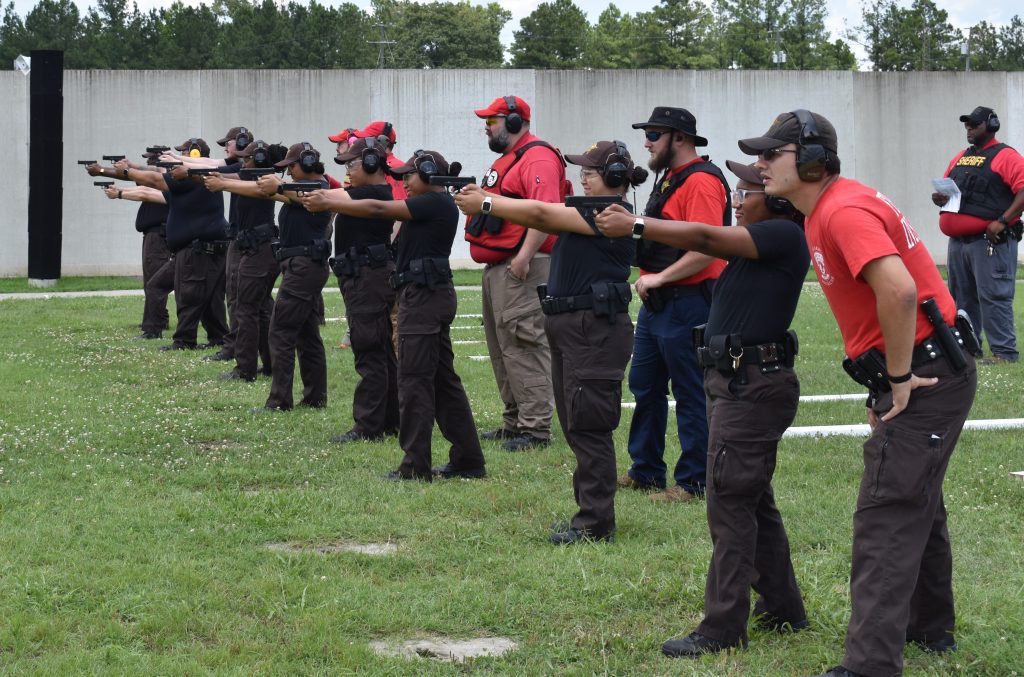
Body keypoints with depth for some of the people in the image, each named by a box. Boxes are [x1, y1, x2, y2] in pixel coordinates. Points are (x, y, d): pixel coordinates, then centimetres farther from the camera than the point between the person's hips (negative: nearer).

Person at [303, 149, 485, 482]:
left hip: (424, 297, -10)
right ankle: (468, 460, 16)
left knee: (414, 380, -7)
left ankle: (415, 466, -5)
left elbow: (379, 210, -13)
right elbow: (384, 210, 14)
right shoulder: (432, 205, 17)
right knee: (443, 379, 12)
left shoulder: (436, 203, -12)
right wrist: (328, 198, 6)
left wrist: (327, 203, -8)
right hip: (432, 296, 10)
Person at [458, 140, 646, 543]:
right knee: (576, 425, 13)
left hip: (596, 330, -10)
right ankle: (591, 511, 21)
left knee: (588, 426, -8)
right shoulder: (591, 212, 18)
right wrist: (487, 199, 2)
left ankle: (596, 523, -4)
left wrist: (484, 204, -10)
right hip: (570, 328, 10)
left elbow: (542, 214, -16)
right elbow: (542, 218, 11)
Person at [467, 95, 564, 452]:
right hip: (497, 267, 11)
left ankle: (535, 428, -10)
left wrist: (524, 257, -27)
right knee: (502, 347, 14)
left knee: (523, 346, -12)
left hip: (521, 267, -11)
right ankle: (514, 422, 22)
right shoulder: (506, 160, 22)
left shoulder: (537, 158, -13)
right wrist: (478, 200, 12)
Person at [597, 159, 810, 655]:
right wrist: (633, 225, 1)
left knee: (729, 502, -9)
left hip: (753, 385, -11)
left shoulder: (784, 236, -13)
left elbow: (705, 238, -17)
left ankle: (722, 629, -6)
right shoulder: (757, 242, 17)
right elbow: (705, 246, 11)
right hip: (736, 381, 11)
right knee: (754, 501, 17)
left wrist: (635, 226, -12)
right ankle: (783, 610, 28)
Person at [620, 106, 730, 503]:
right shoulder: (670, 178, 17)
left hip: (687, 303, -11)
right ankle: (645, 472, 27)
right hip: (658, 303, 11)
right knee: (644, 386, 16)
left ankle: (694, 483, 5)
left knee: (691, 395, -2)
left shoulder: (701, 181, -16)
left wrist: (659, 278, -21)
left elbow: (706, 250, -26)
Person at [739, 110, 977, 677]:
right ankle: (930, 629, 39)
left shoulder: (844, 211, -20)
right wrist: (885, 384, 16)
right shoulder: (823, 213, 13)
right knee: (918, 504, 23)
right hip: (927, 371, 11)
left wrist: (900, 380, -23)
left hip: (925, 377, -11)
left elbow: (899, 290, -34)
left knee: (886, 517, -12)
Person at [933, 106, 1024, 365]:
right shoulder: (960, 158, 20)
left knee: (994, 297, -11)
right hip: (958, 242, 8)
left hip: (990, 242, -8)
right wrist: (940, 198, 2)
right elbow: (946, 188, 27)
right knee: (962, 297, 13)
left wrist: (1002, 221, -22)